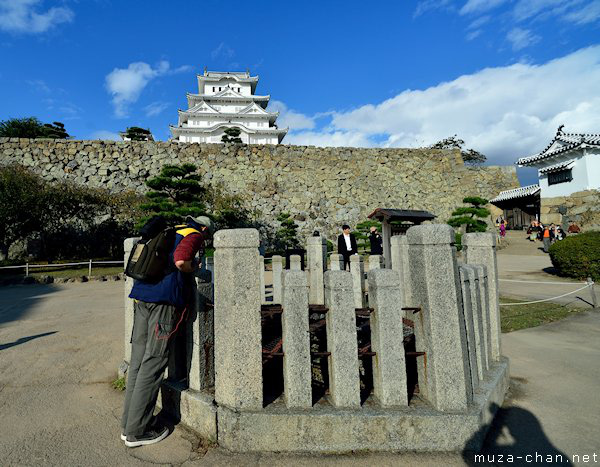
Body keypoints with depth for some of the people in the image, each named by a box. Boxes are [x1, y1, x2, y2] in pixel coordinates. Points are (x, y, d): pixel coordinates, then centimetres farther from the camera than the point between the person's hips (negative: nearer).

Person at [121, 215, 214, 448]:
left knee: (138, 360, 12)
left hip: (141, 297, 8)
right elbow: (180, 261, -20)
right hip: (164, 300, -8)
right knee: (152, 363, -1)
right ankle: (136, 432, 9)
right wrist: (194, 266, 1)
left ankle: (128, 425, 23)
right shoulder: (194, 235, 1)